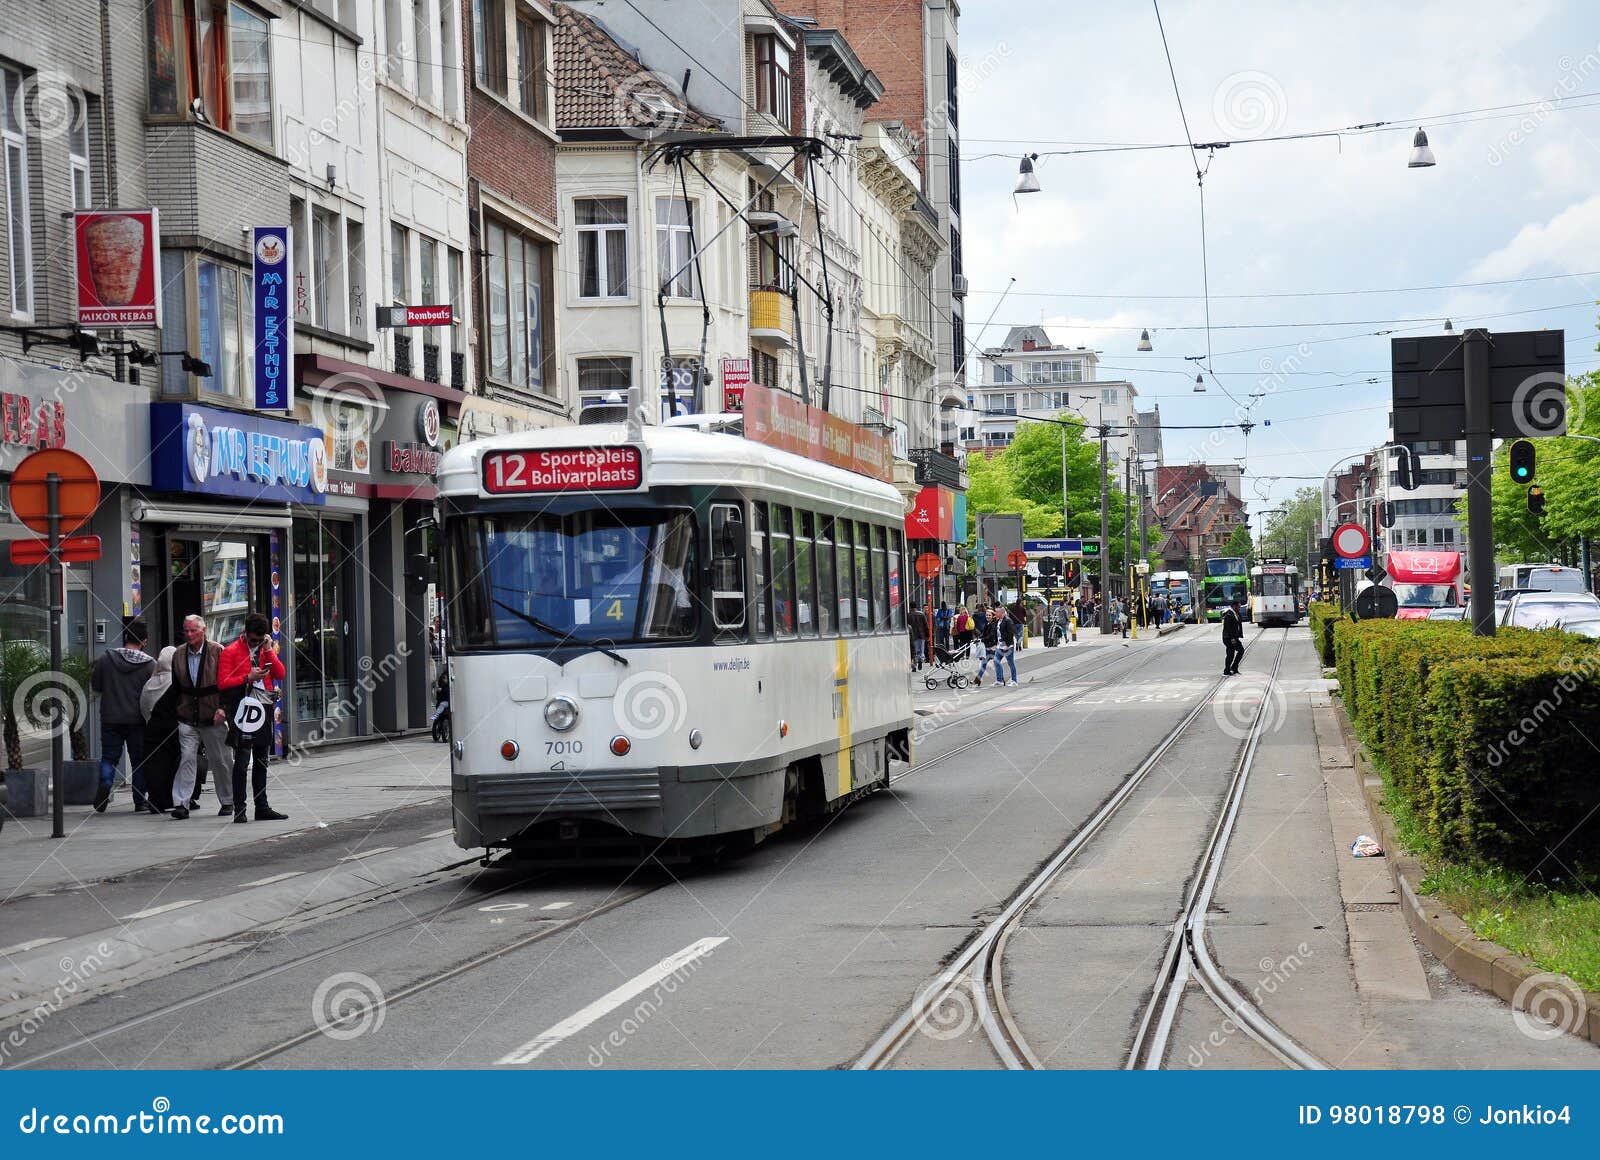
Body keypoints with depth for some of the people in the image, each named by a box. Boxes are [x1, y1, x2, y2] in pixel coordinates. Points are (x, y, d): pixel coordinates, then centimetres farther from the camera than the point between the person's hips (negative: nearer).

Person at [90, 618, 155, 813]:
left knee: (109, 757, 9)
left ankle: (105, 783, -19)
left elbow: (95, 685, 5)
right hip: (137, 719, -1)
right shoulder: (150, 664, -7)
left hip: (110, 718, 1)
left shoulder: (105, 658, -3)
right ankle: (140, 801, 9)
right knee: (138, 760, 9)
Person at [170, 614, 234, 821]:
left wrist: (222, 708, -14)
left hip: (213, 718, -2)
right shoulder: (178, 655, 8)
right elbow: (176, 686, 15)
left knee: (220, 760, 7)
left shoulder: (217, 652, -4)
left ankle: (228, 802, 20)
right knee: (186, 759, -8)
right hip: (187, 719, 3)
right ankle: (181, 803, -10)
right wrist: (177, 711, 9)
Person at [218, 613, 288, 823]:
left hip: (264, 710, 6)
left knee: (261, 761, 11)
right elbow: (223, 682, -11)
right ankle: (239, 810, -6)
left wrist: (268, 651, -4)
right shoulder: (231, 652, -3)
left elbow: (281, 674, 4)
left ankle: (262, 808, 17)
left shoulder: (266, 650, 15)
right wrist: (248, 677, -18)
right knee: (242, 761, -7)